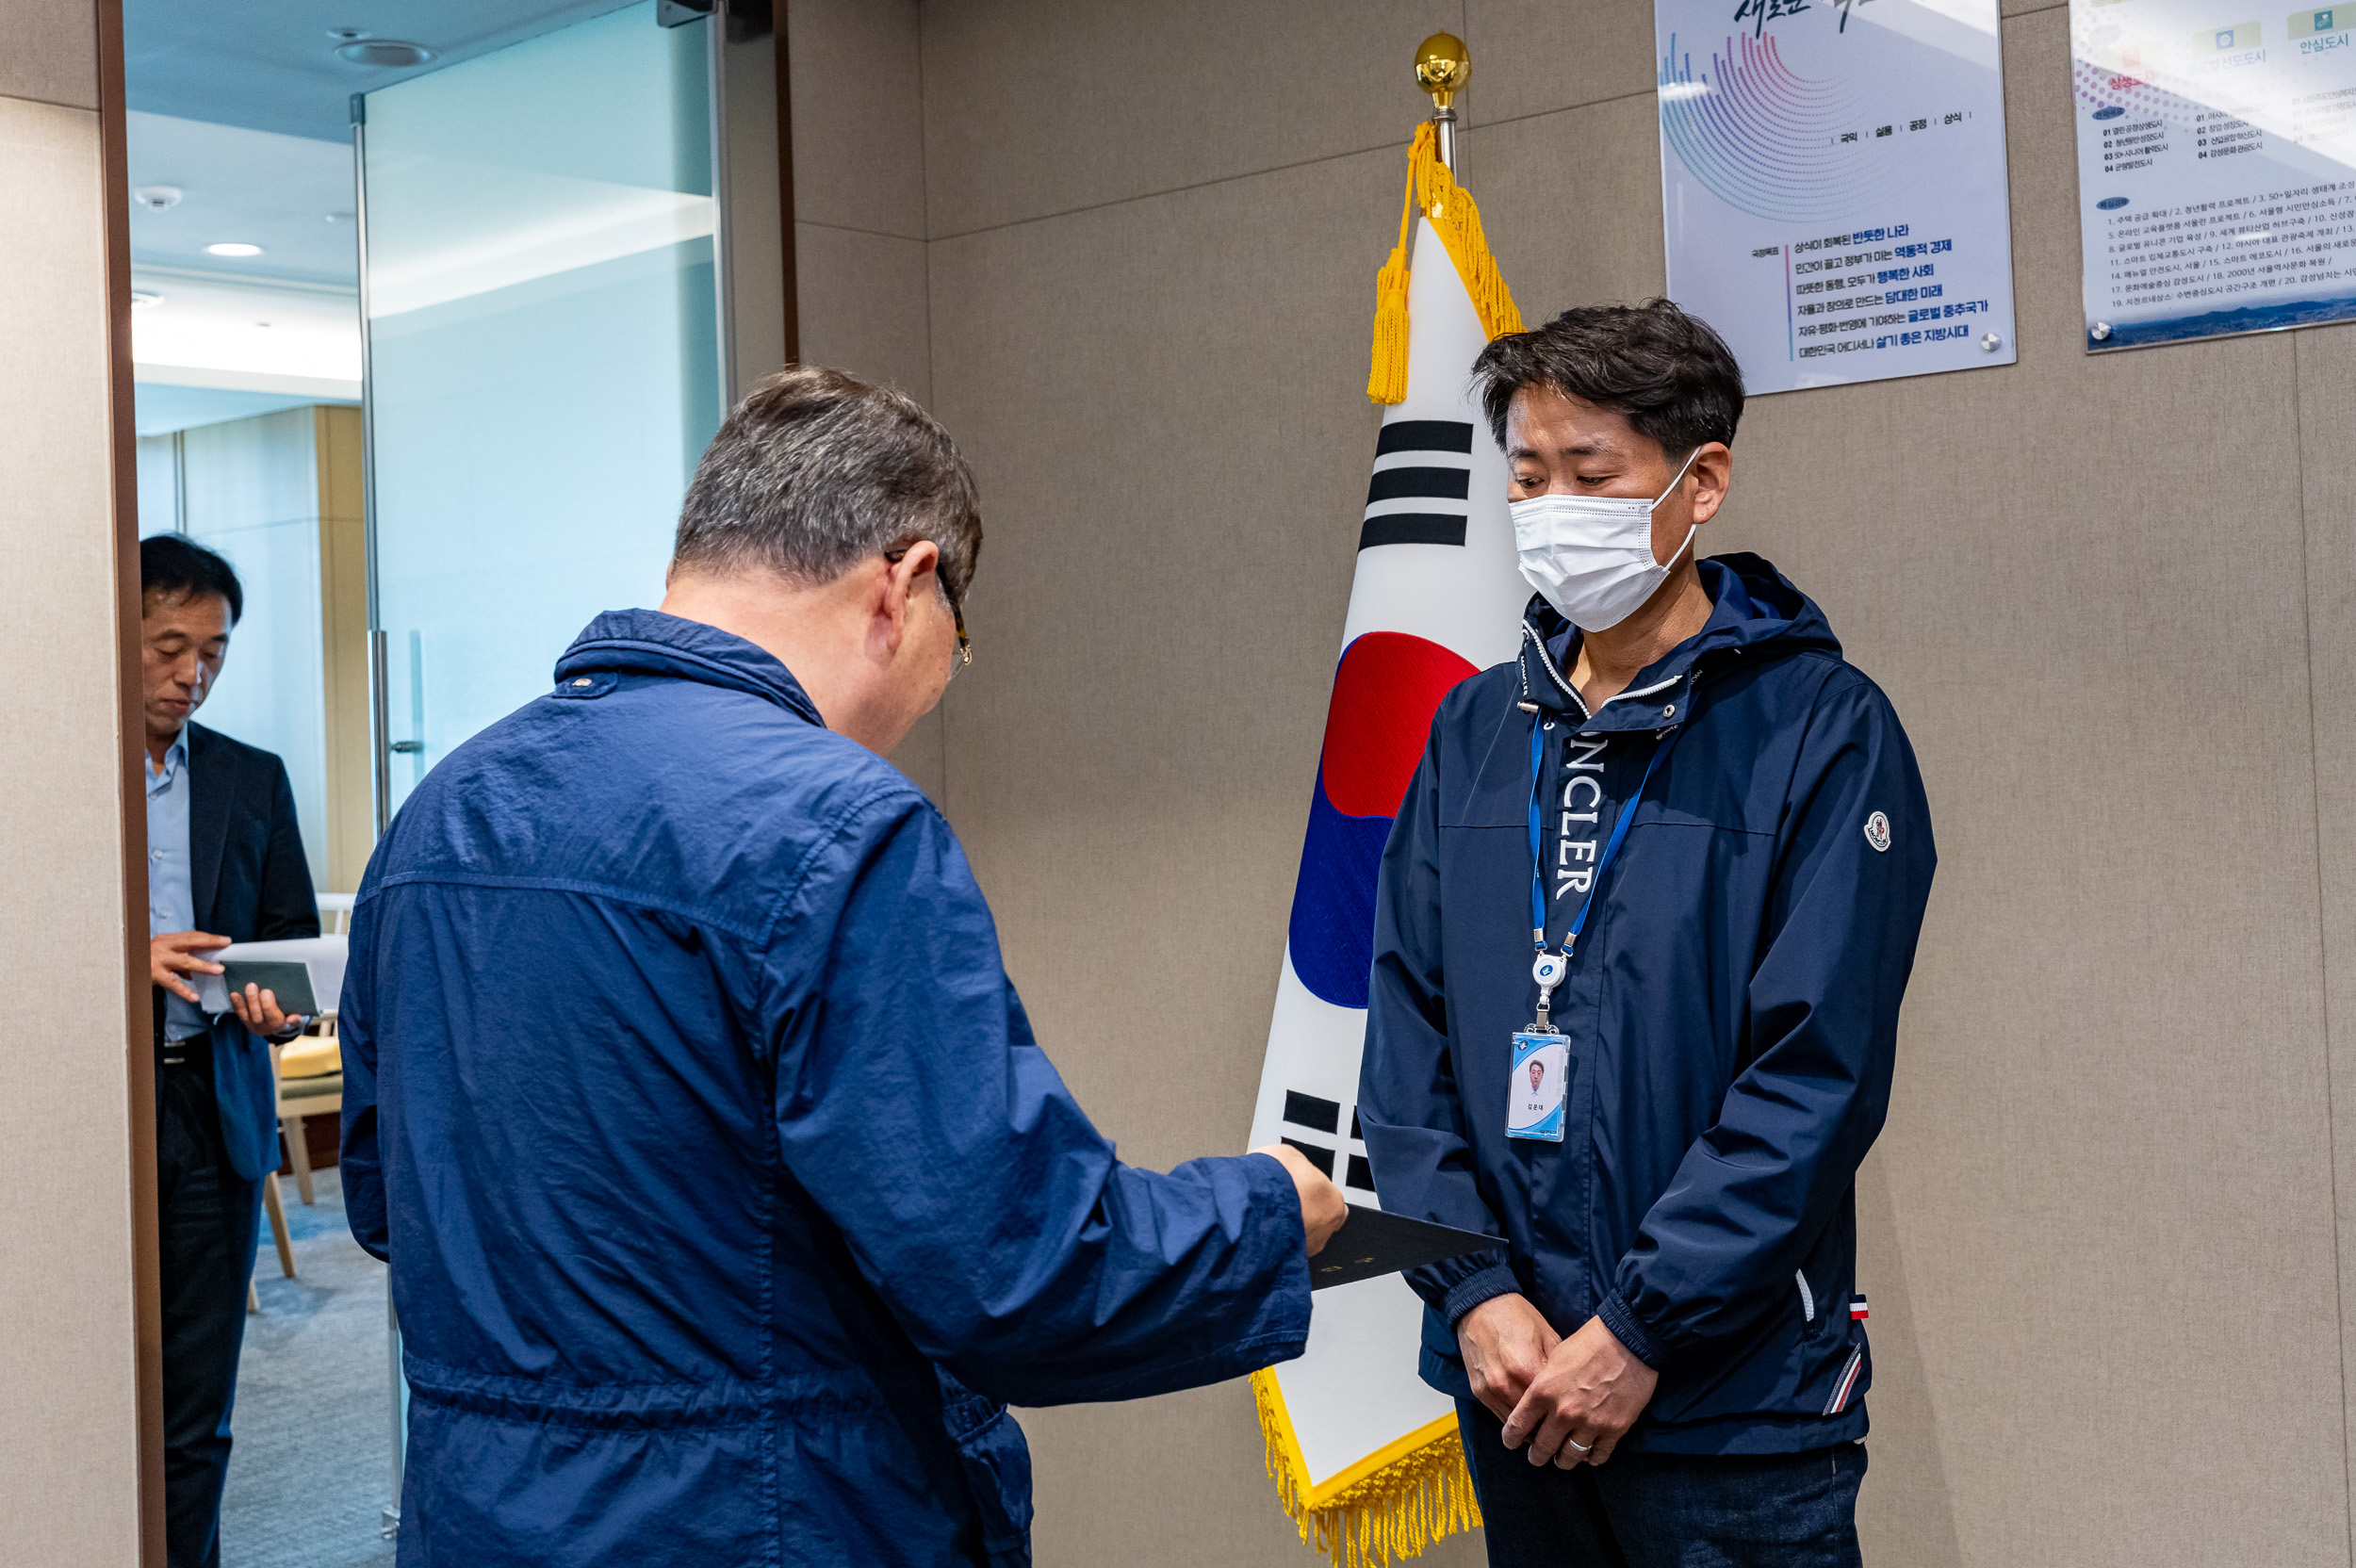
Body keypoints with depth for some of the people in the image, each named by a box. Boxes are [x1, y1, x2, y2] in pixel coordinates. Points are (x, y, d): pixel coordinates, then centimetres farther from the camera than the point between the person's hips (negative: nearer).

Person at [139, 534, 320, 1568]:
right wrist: (124, 960, -18)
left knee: (196, 1407, 6)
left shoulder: (253, 781, 13)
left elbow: (293, 932, 14)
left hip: (214, 1108, 3)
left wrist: (279, 1004, -8)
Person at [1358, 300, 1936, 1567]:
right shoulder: (1476, 730, 6)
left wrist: (1639, 1330, -15)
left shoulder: (1822, 727, -8)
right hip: (1508, 1383, 4)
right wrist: (1476, 1291, -7)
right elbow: (1405, 1027, 4)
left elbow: (1818, 1074, -13)